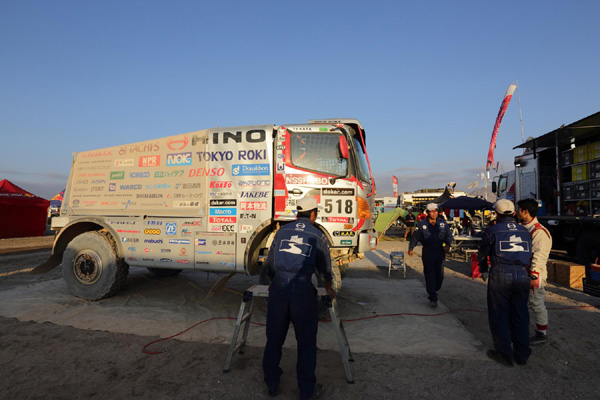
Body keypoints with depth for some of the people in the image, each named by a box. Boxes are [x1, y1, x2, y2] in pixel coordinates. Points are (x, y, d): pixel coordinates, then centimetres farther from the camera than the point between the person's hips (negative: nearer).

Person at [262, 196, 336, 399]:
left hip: (278, 289, 3)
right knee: (306, 342, 13)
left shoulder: (282, 231, 12)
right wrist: (328, 286, 36)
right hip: (303, 291, -3)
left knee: (274, 338, 17)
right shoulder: (318, 235, 4)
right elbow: (324, 266, 16)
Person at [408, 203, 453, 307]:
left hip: (440, 252, 3)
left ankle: (433, 292, 35)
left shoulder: (442, 223, 3)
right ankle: (433, 298, 2)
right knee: (430, 276, -4)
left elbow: (448, 235, 7)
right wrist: (411, 248, 10)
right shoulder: (422, 224, -4)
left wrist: (448, 244, -11)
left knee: (440, 275, 10)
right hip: (428, 253, -3)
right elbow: (415, 237, 5)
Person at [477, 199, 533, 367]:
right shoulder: (524, 231, 9)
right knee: (520, 315, 14)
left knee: (498, 315, 6)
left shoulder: (492, 231, -4)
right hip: (522, 275, 5)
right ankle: (521, 354, 23)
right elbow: (529, 254, 16)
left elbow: (482, 254, 3)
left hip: (500, 275, -4)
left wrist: (483, 270, 20)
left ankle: (504, 354, 12)